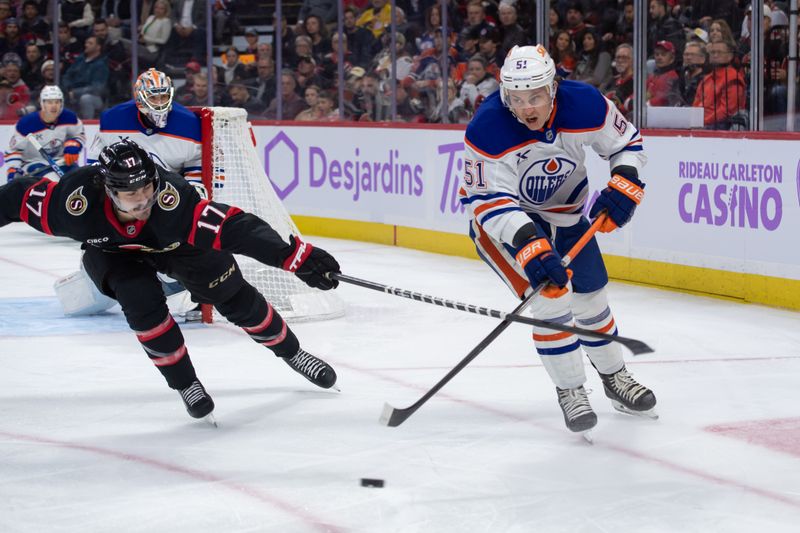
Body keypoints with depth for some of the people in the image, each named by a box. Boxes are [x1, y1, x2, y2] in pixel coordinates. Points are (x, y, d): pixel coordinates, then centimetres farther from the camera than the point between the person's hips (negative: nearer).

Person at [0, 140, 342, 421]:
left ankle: (292, 353, 29)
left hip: (178, 242, 0)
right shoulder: (77, 202, -40)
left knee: (235, 298, 4)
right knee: (142, 302, -25)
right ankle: (185, 383, -3)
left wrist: (296, 257, -56)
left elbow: (235, 228, -48)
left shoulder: (173, 200, -43)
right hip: (113, 252, 0)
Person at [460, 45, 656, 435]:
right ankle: (570, 392, -3)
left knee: (591, 297, 14)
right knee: (552, 297, -20)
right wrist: (529, 244, -46)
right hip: (501, 219, -4)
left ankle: (615, 379, 38)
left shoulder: (585, 104, -24)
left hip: (565, 212, 4)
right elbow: (490, 202, -34)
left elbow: (626, 142, -5)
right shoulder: (487, 130, -34)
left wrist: (623, 186, -21)